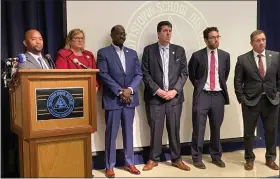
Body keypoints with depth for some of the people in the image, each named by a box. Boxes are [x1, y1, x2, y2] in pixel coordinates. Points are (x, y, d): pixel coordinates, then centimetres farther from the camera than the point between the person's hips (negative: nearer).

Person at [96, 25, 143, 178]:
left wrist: (129, 89, -11)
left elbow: (138, 74, 6)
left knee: (128, 132, 11)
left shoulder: (132, 53, 13)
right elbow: (103, 75, -10)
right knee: (111, 133, 3)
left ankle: (129, 163, 22)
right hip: (112, 99, -4)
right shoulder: (103, 53, 0)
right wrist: (119, 91, -16)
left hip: (129, 98, 4)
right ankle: (109, 166, 13)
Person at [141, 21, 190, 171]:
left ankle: (176, 159, 21)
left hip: (175, 96, 2)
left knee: (174, 129, 8)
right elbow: (145, 73, -2)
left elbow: (184, 73, 5)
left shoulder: (179, 50, 8)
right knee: (155, 129, 3)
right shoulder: (149, 50, 3)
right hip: (154, 96, -1)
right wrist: (157, 90, -11)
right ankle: (153, 159, 18)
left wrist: (175, 90, -8)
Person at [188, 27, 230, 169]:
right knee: (199, 129, 1)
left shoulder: (225, 55, 5)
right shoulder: (197, 55, -4)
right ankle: (197, 157, 12)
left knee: (216, 128, 12)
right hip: (202, 95, -3)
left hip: (218, 95, 3)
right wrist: (198, 86, 9)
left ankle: (216, 156, 26)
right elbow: (191, 74, 10)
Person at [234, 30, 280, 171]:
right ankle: (249, 159, 24)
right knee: (249, 132, 7)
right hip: (250, 101, -2)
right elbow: (238, 81, -2)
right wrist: (241, 99, -5)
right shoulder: (243, 59, -5)